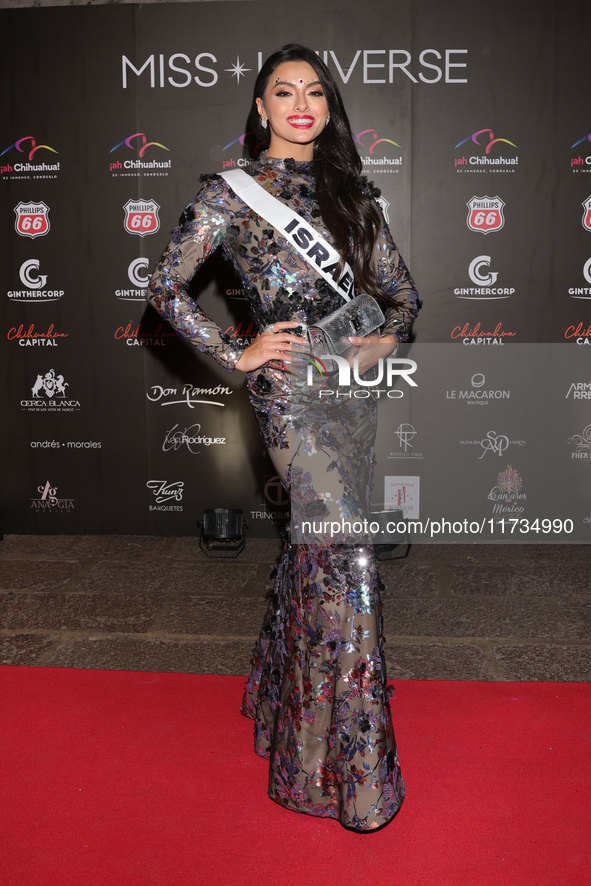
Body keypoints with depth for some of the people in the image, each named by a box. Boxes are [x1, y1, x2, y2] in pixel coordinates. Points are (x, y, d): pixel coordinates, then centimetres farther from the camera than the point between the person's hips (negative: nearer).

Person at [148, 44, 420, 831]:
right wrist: (237, 355, -7)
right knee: (351, 561, -12)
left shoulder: (349, 191, 15)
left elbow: (401, 289, 17)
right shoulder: (230, 193, 2)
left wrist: (388, 339, -3)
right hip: (288, 389, -6)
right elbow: (167, 287, -1)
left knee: (315, 549, 14)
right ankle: (357, 770, 3)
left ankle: (282, 695, 38)